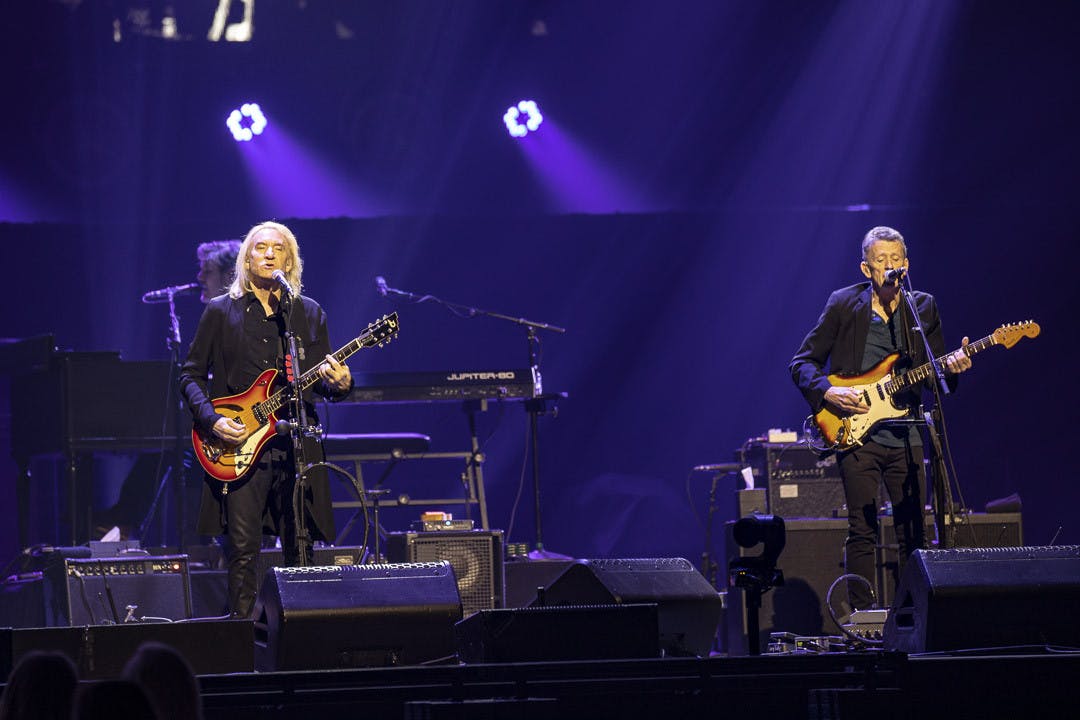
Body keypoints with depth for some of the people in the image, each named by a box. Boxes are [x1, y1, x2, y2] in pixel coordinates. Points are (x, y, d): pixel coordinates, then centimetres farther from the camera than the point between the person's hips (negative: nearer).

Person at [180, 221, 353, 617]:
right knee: (243, 551, -8)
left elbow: (321, 379, 13)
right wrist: (212, 420, -10)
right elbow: (191, 374, 7)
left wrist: (339, 383, -11)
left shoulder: (309, 314, 13)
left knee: (299, 551, 2)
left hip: (296, 446, 2)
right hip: (238, 449, -2)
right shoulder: (220, 312, 7)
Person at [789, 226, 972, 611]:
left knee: (913, 532, 2)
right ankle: (861, 613, 1)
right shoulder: (844, 305, 0)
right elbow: (802, 363, 3)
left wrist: (951, 368, -13)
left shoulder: (923, 308, 8)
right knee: (862, 531, -4)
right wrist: (828, 393, -14)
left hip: (905, 436, 3)